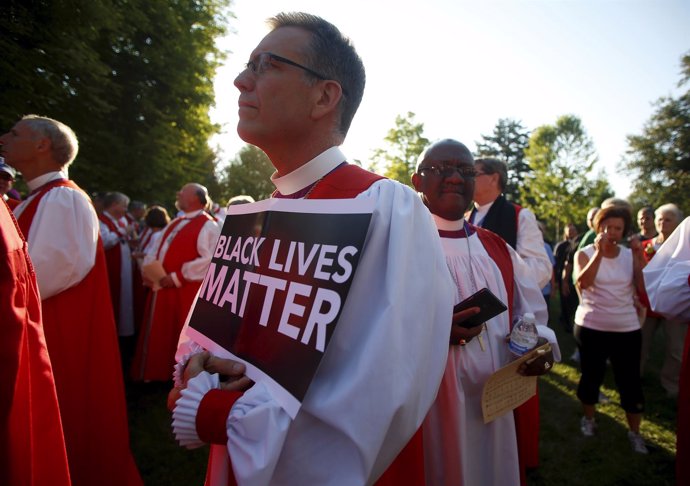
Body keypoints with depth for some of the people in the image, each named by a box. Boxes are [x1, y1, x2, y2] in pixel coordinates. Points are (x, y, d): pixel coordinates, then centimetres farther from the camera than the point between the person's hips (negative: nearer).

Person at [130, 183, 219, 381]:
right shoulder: (175, 223, 17)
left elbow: (209, 260, -21)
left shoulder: (207, 226, -11)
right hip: (163, 287, 9)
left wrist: (177, 277, -20)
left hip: (186, 291, -8)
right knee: (159, 333, 17)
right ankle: (158, 372, 32)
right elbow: (156, 249, 20)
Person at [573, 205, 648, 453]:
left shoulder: (630, 255, 4)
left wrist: (640, 258, -14)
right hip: (591, 327, -2)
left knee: (630, 381, 5)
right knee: (591, 375, 12)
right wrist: (599, 252, -26)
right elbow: (582, 282, -23)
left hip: (627, 329, 2)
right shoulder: (585, 254, -4)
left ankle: (635, 432, 22)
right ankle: (588, 418, 34)